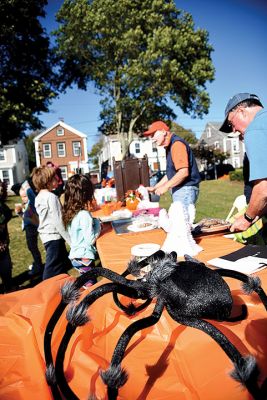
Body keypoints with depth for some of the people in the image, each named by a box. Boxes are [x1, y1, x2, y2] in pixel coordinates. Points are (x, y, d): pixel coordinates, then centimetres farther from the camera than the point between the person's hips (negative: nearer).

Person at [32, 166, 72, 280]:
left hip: (45, 235, 9)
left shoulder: (39, 197, 9)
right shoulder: (51, 197, -18)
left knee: (64, 263, 21)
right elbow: (58, 221, -21)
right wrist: (70, 240, -16)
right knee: (52, 270, 2)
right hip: (54, 236, -9)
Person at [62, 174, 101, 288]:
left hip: (75, 255, 8)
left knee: (87, 285, 19)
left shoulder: (71, 213, 3)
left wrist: (92, 222, 5)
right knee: (91, 286, 3)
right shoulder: (84, 215, -22)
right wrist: (97, 224, -7)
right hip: (84, 257, -8)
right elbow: (91, 239, -19)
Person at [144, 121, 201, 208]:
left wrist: (165, 187, -18)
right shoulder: (170, 147, 16)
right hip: (178, 190, 9)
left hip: (185, 189, -9)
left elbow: (183, 172, -23)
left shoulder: (177, 144, -14)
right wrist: (155, 187, 17)